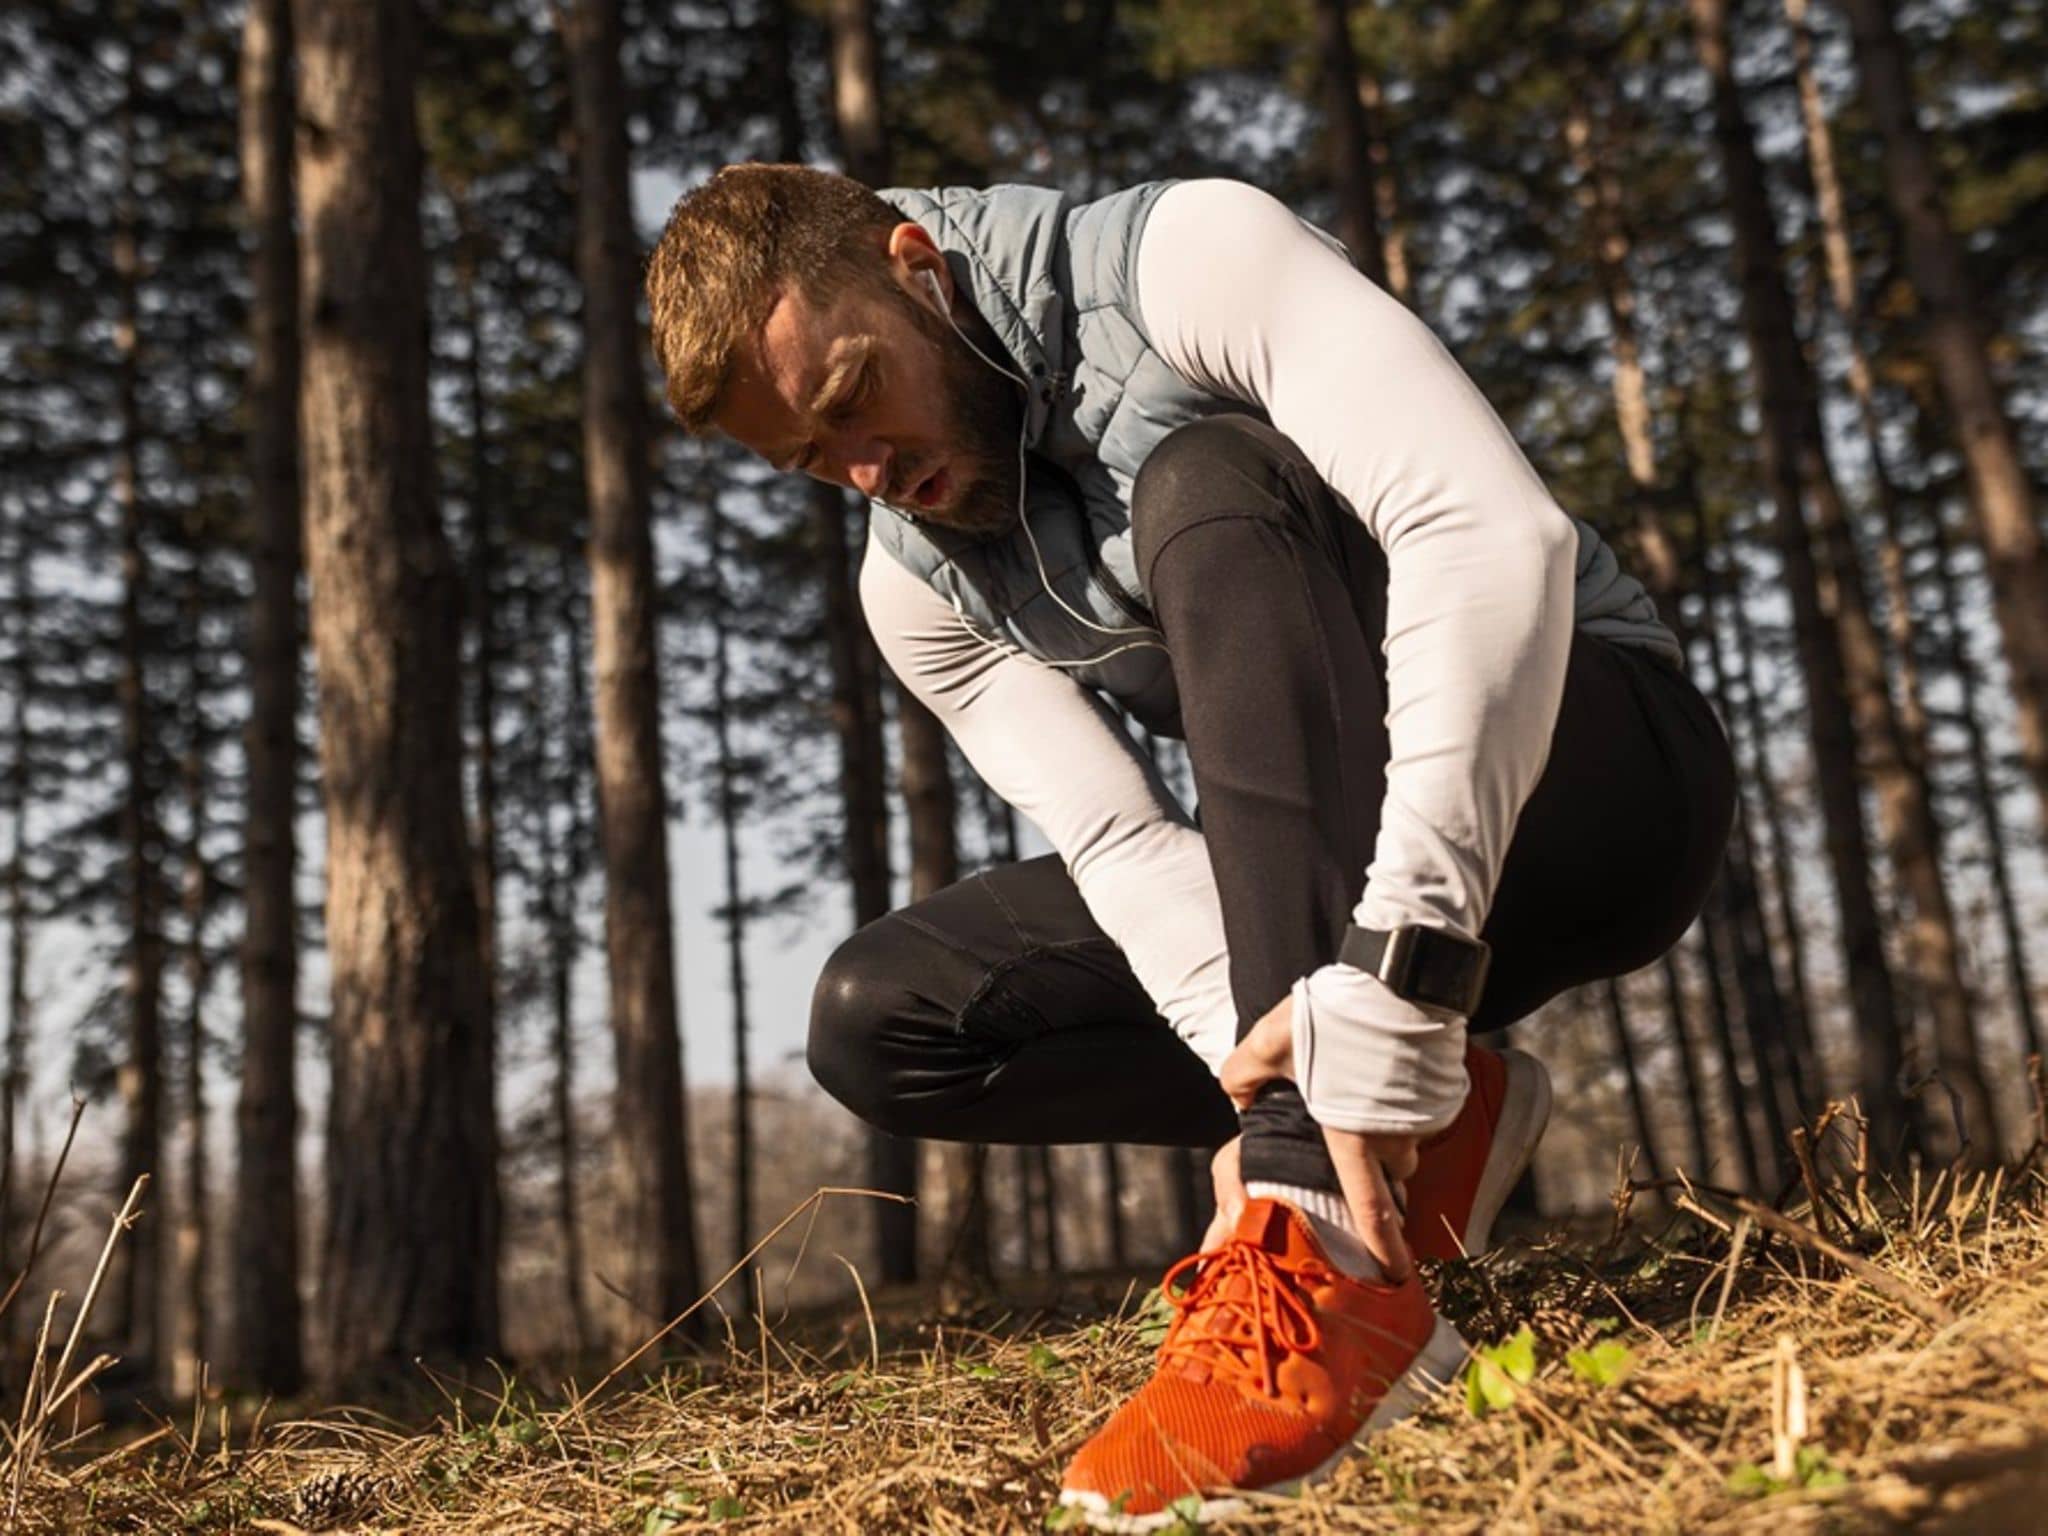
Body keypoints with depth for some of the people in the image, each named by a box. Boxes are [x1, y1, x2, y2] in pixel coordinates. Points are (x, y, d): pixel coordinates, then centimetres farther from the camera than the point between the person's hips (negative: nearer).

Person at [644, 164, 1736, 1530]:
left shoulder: (1189, 259, -17)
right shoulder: (916, 588, 0)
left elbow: (1497, 529, -31)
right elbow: (1120, 842, -11)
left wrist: (1395, 969, -39)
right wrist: (1261, 1059, -30)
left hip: (1601, 761, -5)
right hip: (1334, 886, 6)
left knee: (1205, 484, -31)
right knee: (881, 1019, -6)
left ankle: (1326, 1263, -39)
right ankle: (1434, 1112, -8)